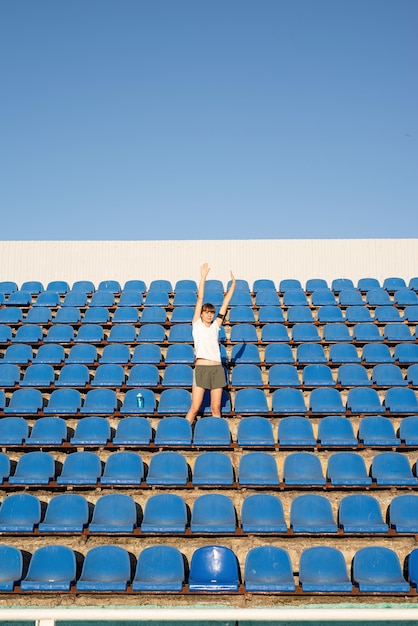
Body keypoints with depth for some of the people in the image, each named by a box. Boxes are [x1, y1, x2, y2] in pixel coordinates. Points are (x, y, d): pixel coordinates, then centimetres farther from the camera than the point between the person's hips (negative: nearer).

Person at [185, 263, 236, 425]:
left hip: (217, 369, 4)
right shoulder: (197, 324, 6)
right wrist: (203, 277, -3)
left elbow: (224, 305, 13)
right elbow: (200, 299, 1)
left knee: (216, 409, 6)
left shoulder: (215, 326, 14)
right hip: (201, 369, -4)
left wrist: (233, 285, 11)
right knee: (195, 408, -5)